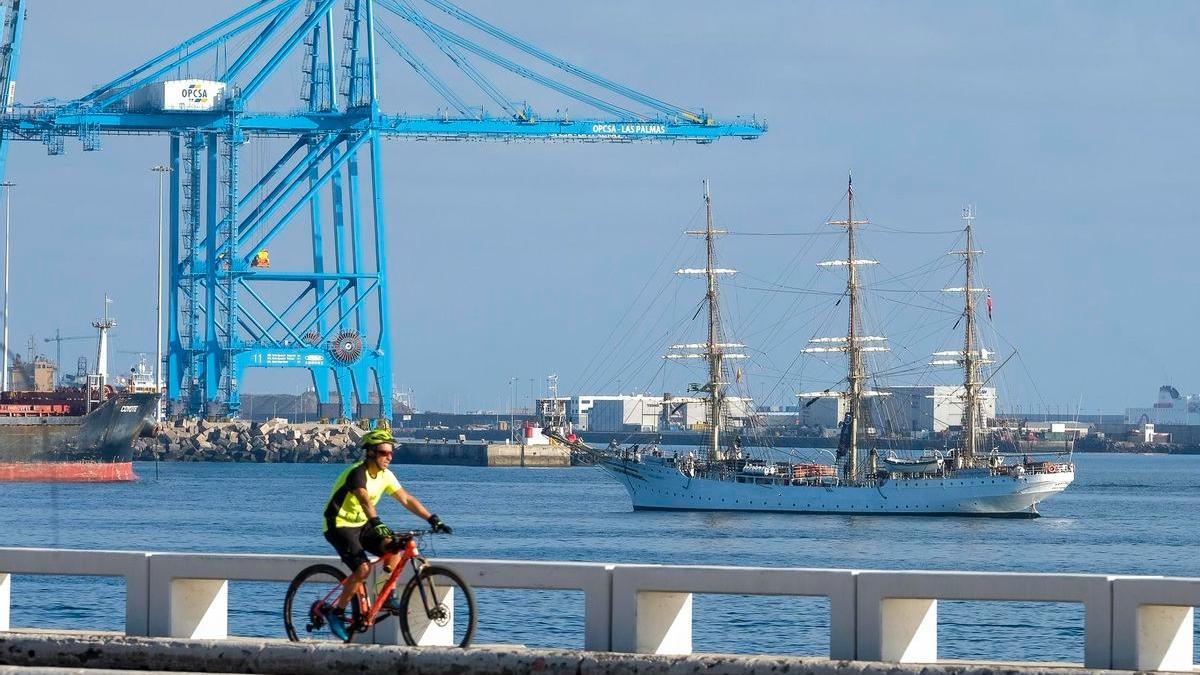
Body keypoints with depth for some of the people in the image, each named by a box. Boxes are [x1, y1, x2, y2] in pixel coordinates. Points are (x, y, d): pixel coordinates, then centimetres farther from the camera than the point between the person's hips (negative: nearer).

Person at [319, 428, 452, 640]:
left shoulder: (385, 475, 1)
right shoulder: (358, 473, -24)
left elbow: (407, 499, 2)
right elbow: (364, 500, -41)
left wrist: (433, 519, -6)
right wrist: (377, 524, -57)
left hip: (361, 524, 8)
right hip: (339, 525, -8)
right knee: (363, 568, -23)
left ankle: (387, 598, -6)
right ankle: (336, 612, -9)